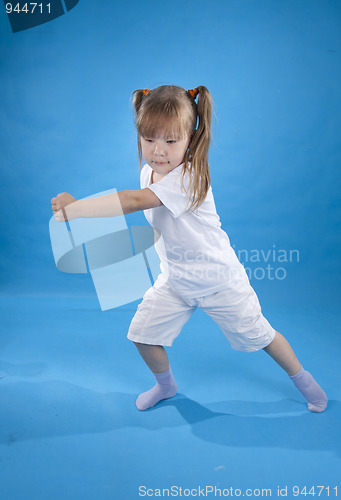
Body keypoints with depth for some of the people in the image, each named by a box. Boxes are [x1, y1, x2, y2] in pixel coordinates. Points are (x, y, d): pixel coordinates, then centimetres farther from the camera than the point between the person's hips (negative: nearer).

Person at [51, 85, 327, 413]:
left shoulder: (189, 176, -32)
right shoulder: (149, 172, -4)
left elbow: (135, 201, -44)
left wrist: (74, 208, -46)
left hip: (219, 279, -6)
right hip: (174, 280, 7)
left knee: (258, 335, 10)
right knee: (142, 333, 5)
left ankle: (302, 378, 39)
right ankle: (165, 385, 36)